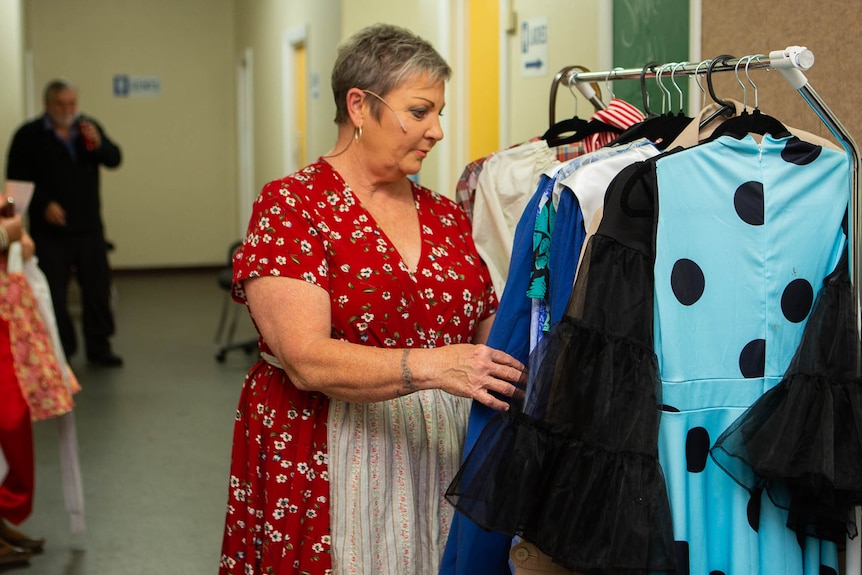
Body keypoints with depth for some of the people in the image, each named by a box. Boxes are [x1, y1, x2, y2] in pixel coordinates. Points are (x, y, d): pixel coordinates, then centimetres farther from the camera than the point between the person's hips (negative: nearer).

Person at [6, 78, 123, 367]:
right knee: (54, 292, 0)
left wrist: (98, 144, -17)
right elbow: (17, 178, -6)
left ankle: (99, 346, 17)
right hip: (50, 228, -3)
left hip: (89, 226, 3)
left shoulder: (88, 127, 8)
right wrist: (43, 205, -15)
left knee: (97, 286, 7)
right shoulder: (29, 135, -4)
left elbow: (114, 159, 3)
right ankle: (60, 350, 11)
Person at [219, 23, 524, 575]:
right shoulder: (291, 205, -8)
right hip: (326, 464, -5)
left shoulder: (446, 216, 9)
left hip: (440, 459, 5)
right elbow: (308, 361, -19)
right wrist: (429, 368, -30)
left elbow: (487, 334, 14)